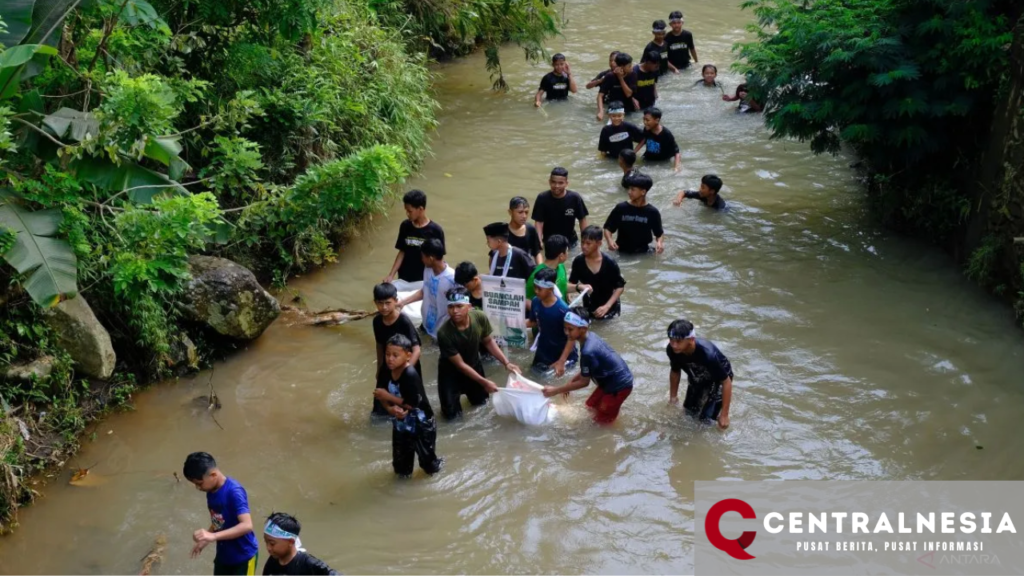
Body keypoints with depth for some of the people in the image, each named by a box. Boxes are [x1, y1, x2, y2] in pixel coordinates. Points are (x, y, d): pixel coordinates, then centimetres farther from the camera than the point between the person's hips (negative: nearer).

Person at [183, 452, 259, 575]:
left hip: (244, 556, -8)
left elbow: (247, 525, -38)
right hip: (224, 555, 8)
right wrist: (205, 539, 15)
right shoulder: (211, 491, -1)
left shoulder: (234, 492, -27)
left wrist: (213, 536, -44)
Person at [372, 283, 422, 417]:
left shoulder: (404, 322, -25)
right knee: (380, 410, 13)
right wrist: (379, 369, 16)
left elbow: (416, 349, -28)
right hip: (387, 369, 5)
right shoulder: (377, 321, -7)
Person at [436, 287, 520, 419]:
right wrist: (484, 382, -28)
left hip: (473, 364, 4)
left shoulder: (480, 318, -27)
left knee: (480, 401, 17)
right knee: (452, 413, -5)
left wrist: (506, 363, -14)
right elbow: (460, 364, -26)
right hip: (451, 370, -4)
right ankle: (456, 391, 26)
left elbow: (489, 342, -6)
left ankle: (466, 388, 48)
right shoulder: (444, 333, -37)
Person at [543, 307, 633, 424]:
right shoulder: (590, 337, -5)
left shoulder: (588, 352, -32)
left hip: (619, 385, -9)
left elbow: (584, 382, -18)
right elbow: (586, 370, 11)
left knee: (601, 420, 5)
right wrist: (570, 382, 9)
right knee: (591, 407, 22)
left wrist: (556, 390, -12)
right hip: (610, 380, 9)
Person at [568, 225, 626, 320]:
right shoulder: (578, 261, -15)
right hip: (589, 307, 2)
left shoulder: (609, 262, -21)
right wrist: (579, 286, -29)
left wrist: (607, 306, -21)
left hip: (610, 308, -2)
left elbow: (620, 286, -12)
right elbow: (571, 284, -7)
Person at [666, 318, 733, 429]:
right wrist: (673, 397, 5)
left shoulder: (707, 354, -44)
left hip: (717, 379, -5)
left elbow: (726, 382, -32)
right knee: (688, 412, 13)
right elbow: (675, 372, -5)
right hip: (697, 378, 5)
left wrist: (724, 415, -29)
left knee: (705, 418, -11)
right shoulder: (672, 350, -28)